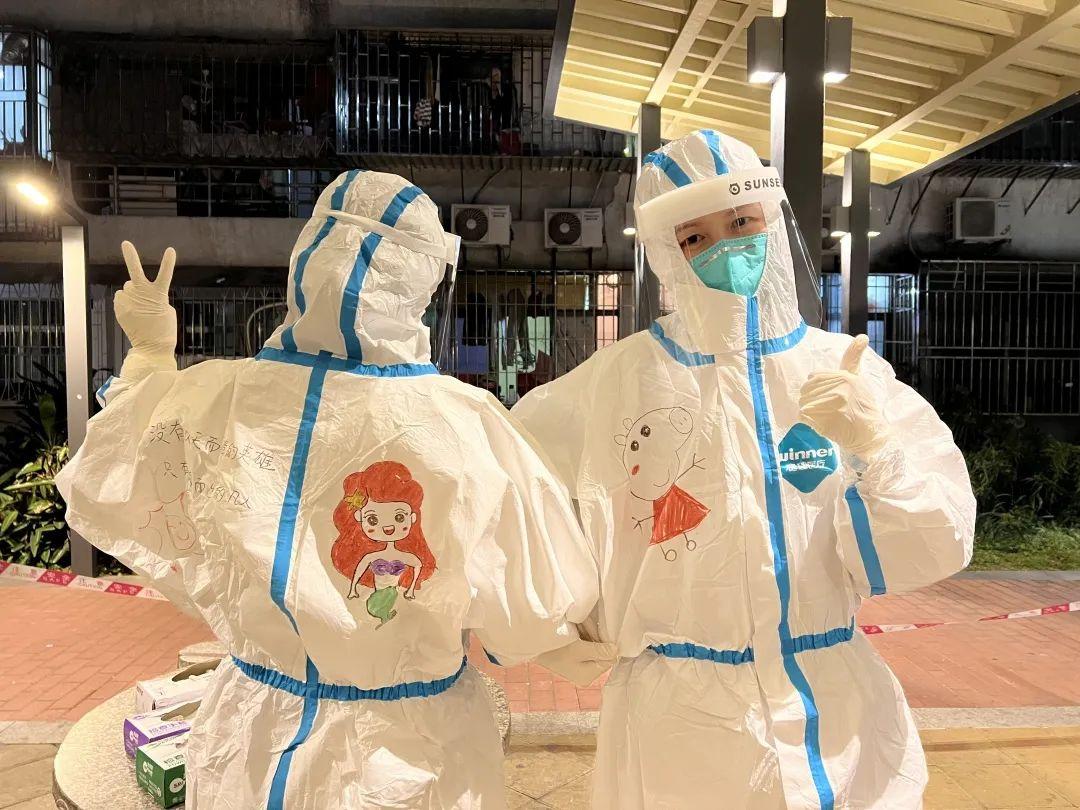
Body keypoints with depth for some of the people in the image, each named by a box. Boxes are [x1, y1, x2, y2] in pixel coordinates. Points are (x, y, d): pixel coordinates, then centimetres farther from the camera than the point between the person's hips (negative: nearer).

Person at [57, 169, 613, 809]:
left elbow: (108, 495, 3)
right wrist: (553, 644, 7)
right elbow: (532, 606, -17)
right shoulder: (466, 427, -28)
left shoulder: (211, 400, -19)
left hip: (253, 755, 3)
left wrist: (149, 355, 13)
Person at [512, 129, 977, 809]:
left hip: (843, 720, 2)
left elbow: (938, 549, -8)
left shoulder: (848, 370, -5)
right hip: (681, 727, -1)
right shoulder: (616, 384, -10)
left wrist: (880, 446, -23)